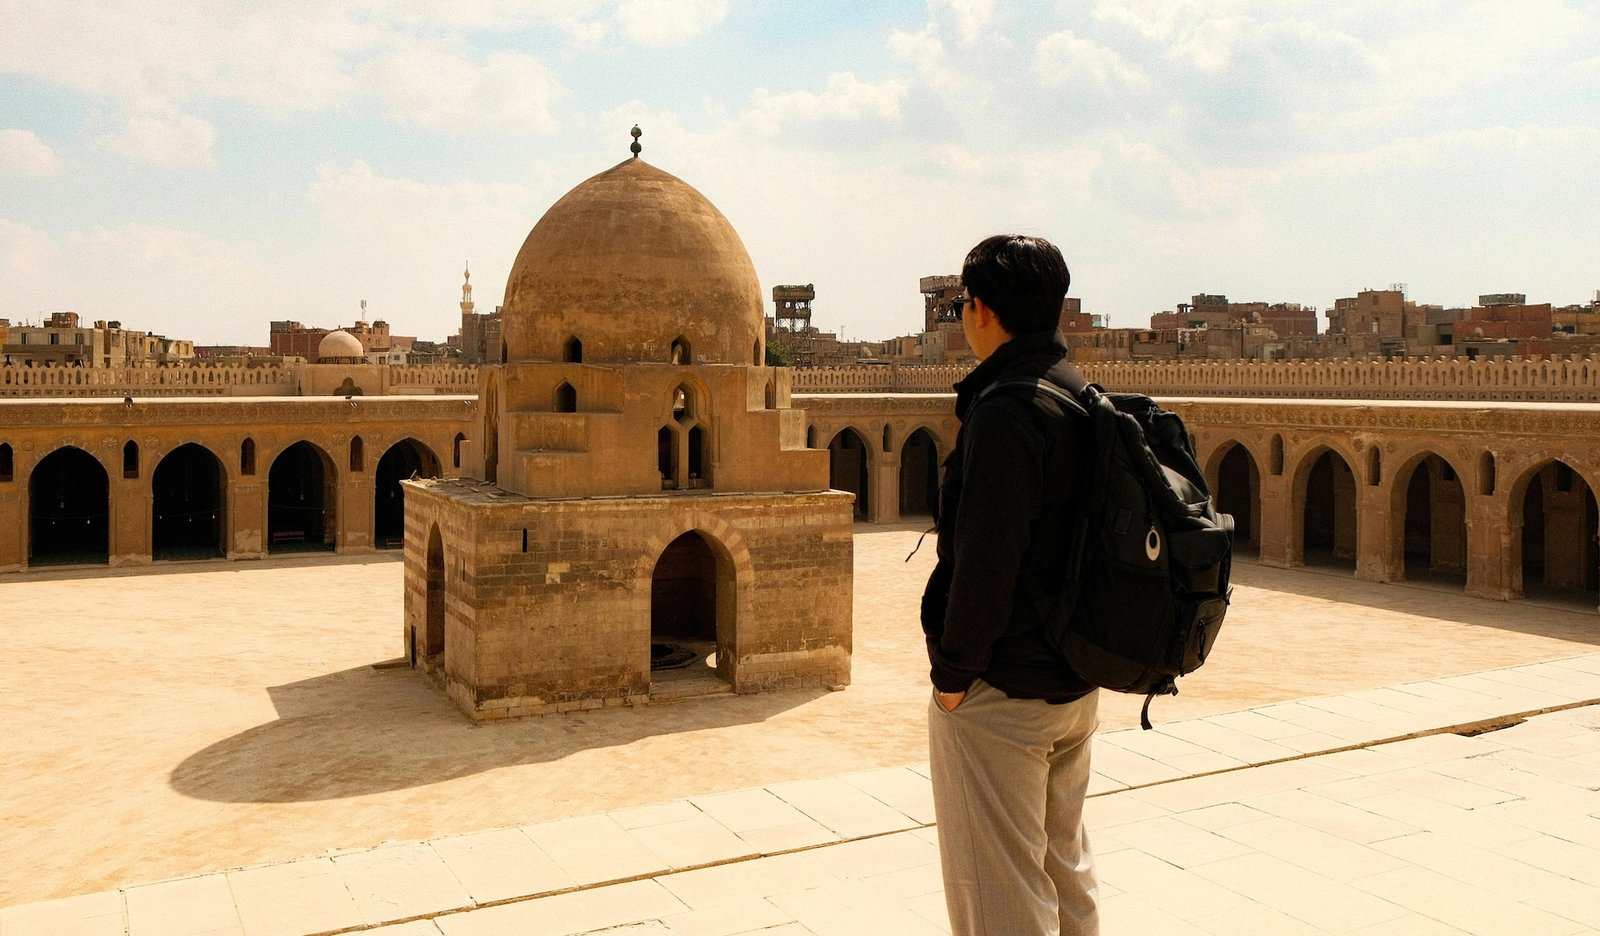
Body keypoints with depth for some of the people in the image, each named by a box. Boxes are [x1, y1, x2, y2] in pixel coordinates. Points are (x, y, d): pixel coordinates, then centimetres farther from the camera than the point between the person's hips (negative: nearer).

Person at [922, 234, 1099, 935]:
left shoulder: (1006, 411, -21)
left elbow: (984, 560, -23)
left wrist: (953, 671, -12)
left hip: (1001, 692, -9)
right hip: (1075, 682, 9)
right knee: (1066, 867, 23)